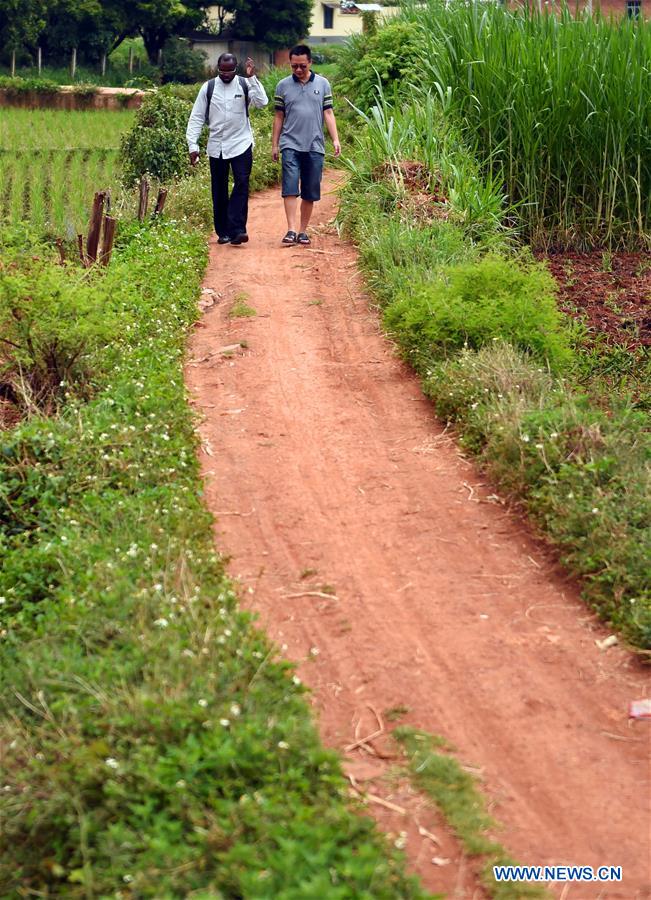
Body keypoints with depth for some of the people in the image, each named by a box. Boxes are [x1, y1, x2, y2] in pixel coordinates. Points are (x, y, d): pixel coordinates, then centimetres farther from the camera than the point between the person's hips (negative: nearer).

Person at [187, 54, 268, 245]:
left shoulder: (245, 85, 0)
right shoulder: (208, 88, 2)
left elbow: (262, 102, -17)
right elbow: (196, 117, 3)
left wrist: (252, 78, -21)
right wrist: (192, 145, -4)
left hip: (241, 145, -2)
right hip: (216, 147, 2)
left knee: (241, 185, -14)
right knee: (219, 191, 7)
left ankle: (236, 230, -17)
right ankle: (223, 232, 15)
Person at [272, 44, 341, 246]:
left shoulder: (322, 84, 7)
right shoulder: (283, 86, 6)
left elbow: (328, 113, 6)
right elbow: (279, 116, 10)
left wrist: (335, 139, -3)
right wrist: (274, 144, 9)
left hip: (315, 146, 1)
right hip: (291, 144, -1)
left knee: (310, 192, 5)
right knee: (290, 188, -13)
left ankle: (303, 231, 14)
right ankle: (291, 230, -17)